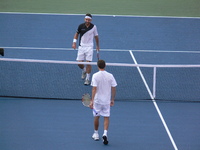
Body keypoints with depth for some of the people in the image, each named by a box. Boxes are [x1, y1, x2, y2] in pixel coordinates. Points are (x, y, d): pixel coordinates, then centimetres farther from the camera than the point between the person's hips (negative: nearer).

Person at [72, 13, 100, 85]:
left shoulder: (93, 27, -5)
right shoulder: (81, 26, -4)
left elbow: (96, 36, 9)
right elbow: (77, 34, 12)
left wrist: (97, 46, 14)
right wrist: (74, 42, 2)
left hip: (89, 47, -1)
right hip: (81, 46, 1)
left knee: (88, 62, -8)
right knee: (79, 63, -1)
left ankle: (87, 79, 3)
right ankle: (84, 70, 33)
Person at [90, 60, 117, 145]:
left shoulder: (95, 76, -11)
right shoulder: (110, 76, -3)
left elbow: (94, 89, -16)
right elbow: (113, 89, 1)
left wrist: (92, 101, -14)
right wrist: (112, 100, 12)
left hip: (97, 100, -1)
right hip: (107, 100, 1)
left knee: (96, 117, 15)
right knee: (106, 117, 4)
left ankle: (96, 134, 27)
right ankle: (105, 133, -15)